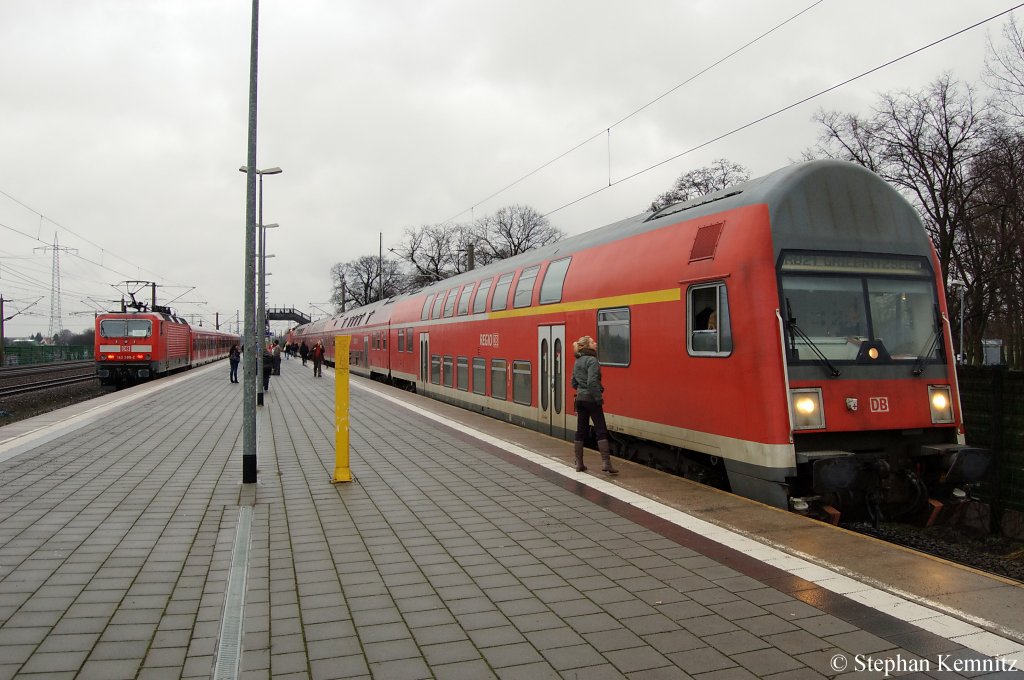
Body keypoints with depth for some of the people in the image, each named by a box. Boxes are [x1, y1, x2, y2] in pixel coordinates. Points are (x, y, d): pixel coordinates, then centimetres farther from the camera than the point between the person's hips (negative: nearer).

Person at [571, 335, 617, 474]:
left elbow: (574, 383, 16)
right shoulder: (592, 360, -12)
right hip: (591, 399, -8)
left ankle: (579, 464, 12)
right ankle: (606, 463, -8)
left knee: (580, 431, 9)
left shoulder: (577, 362, 14)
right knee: (601, 431, -4)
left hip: (580, 399, 8)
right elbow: (592, 381, -21)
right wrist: (599, 398, -16)